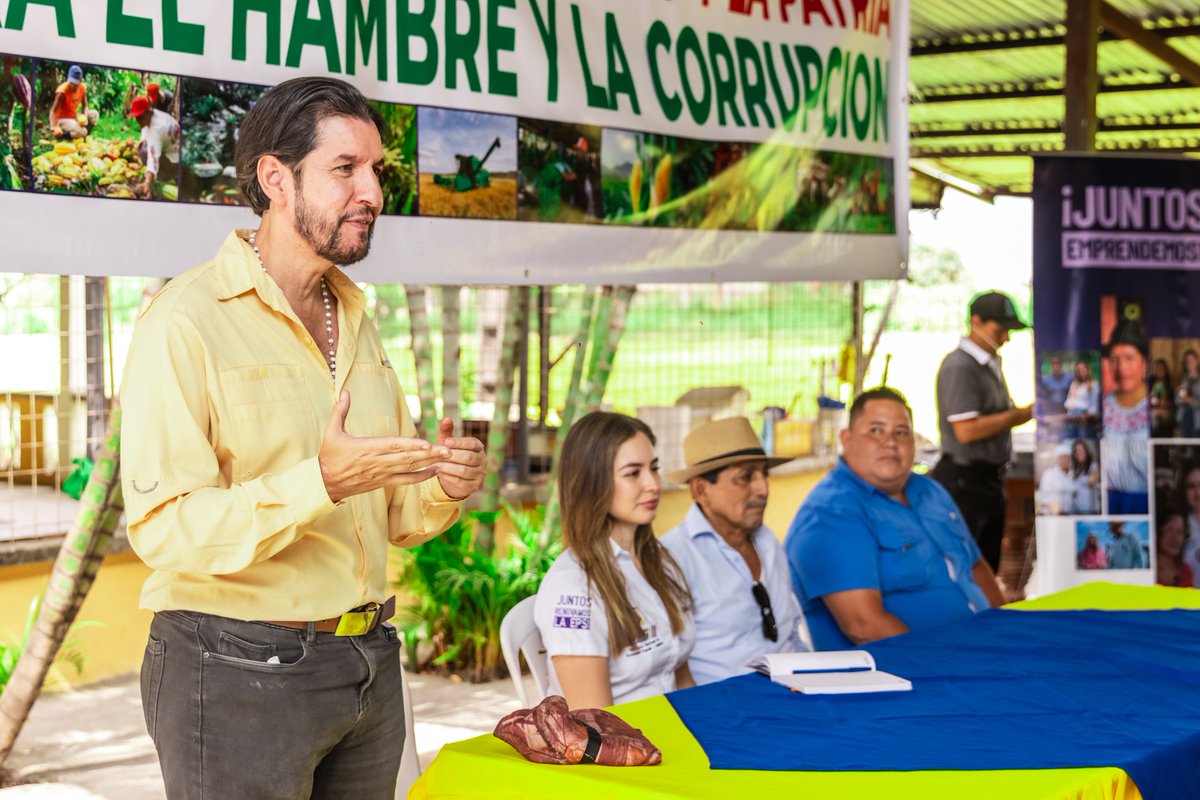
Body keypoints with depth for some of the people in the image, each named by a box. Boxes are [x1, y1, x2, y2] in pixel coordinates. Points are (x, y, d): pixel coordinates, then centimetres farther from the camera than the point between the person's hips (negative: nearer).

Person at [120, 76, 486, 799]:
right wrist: (322, 481, -30)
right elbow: (165, 529, -20)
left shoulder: (356, 321, 14)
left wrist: (441, 488, -5)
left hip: (370, 660, 7)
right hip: (238, 673, -7)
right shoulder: (187, 321, -11)